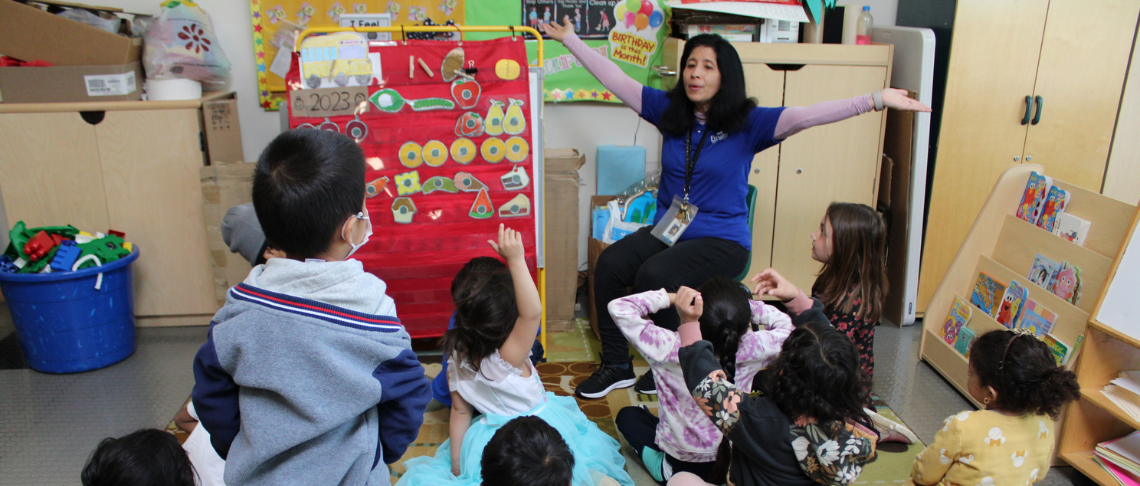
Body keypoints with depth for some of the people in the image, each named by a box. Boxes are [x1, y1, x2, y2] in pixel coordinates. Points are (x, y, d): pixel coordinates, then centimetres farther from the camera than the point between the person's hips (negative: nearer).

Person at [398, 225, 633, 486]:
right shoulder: (507, 358, -26)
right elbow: (533, 312, -39)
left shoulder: (458, 361, -8)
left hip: (488, 443, 6)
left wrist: (456, 464, 9)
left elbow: (459, 411, 0)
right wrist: (516, 260, -44)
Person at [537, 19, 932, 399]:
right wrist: (570, 40, 13)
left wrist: (876, 100, -28)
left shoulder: (748, 123, -5)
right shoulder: (669, 110, 6)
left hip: (722, 239, -4)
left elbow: (805, 116, -17)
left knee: (654, 275, -30)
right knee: (610, 263, -22)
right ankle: (616, 366, -5)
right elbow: (617, 80, 11)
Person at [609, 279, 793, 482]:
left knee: (627, 415, 25)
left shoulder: (670, 350, -32)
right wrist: (745, 305, -13)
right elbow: (785, 325, -5)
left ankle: (662, 466, 6)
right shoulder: (750, 351, -26)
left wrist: (671, 298, -21)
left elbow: (618, 308, -25)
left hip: (680, 459, -1)